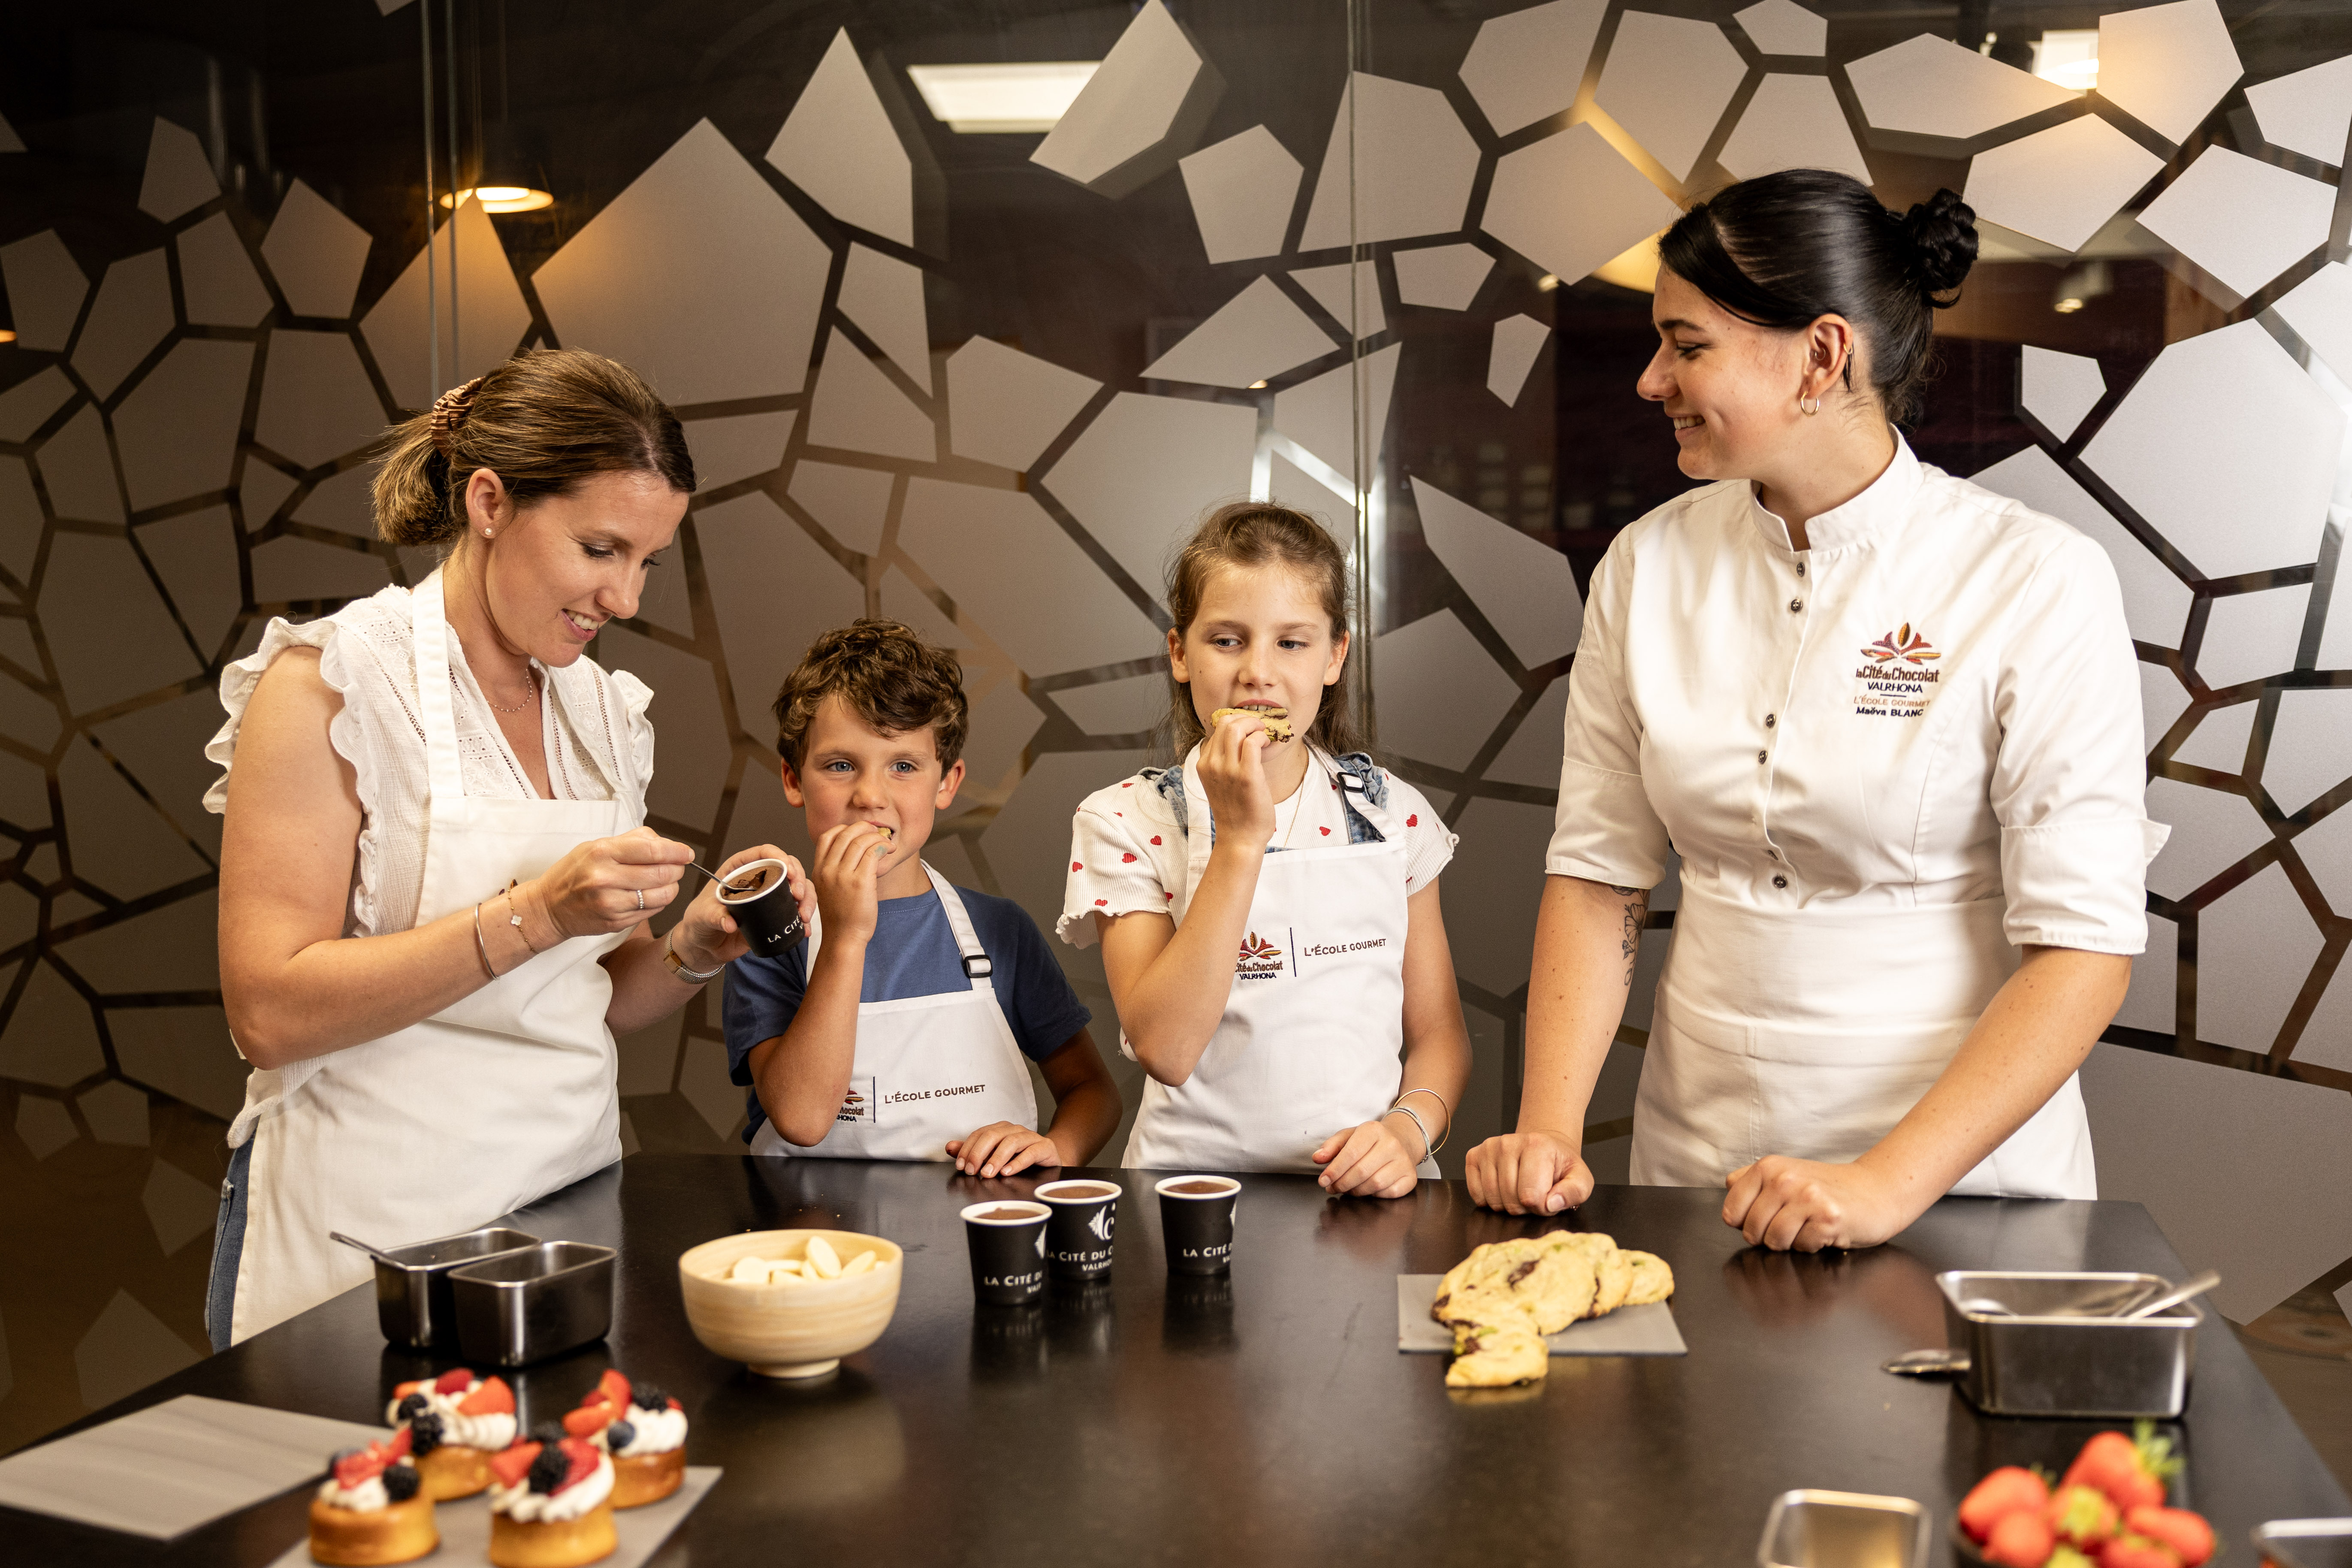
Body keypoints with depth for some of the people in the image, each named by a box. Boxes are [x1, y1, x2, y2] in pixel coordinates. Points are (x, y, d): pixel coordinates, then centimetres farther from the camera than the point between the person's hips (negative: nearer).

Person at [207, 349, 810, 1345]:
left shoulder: (605, 711, 9)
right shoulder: (333, 683, -10)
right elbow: (269, 1014, -18)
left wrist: (694, 947, -6)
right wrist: (535, 914, -24)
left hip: (569, 1202, 6)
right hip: (371, 1239, -5)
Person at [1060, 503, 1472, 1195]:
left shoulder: (1392, 814, 7)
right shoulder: (1125, 823, -1)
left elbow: (1439, 1033, 13)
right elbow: (1165, 1050, -13)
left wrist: (1409, 1127, -8)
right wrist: (1240, 839, -16)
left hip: (1366, 1190, 2)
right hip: (1196, 1187, -2)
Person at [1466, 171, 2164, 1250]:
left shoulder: (2038, 583, -9)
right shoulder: (1648, 567, 3)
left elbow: (2085, 945, -11)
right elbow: (1599, 875, 4)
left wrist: (1890, 1184, -19)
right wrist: (1550, 1129, -8)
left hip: (1960, 1168, -3)